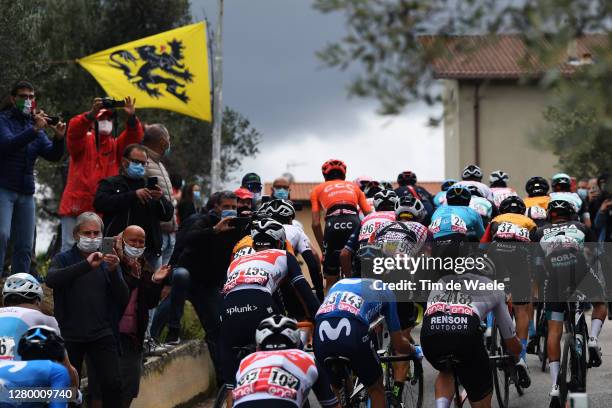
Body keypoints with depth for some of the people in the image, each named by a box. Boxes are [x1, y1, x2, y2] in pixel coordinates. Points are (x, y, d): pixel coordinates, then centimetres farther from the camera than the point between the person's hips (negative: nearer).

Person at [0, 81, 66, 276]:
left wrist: (58, 138, -14)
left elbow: (53, 155, 6)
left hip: (26, 193, 6)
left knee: (24, 247, 3)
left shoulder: (36, 124, 15)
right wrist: (34, 130, -27)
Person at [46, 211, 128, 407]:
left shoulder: (108, 262, 11)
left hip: (102, 334, 1)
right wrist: (86, 265, -26)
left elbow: (123, 299, 1)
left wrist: (113, 272, -16)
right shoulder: (63, 259, 6)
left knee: (112, 384, -14)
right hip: (70, 335, -1)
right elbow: (51, 280, -17)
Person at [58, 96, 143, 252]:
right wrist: (91, 114, -32)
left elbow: (134, 138, 0)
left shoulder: (115, 146, 16)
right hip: (76, 208, -3)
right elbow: (74, 131, -15)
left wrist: (132, 117, -19)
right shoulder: (83, 141, 6)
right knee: (70, 249, -5)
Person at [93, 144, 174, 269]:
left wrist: (161, 199, -9)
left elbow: (168, 215, 14)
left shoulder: (150, 185, 21)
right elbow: (100, 203, -11)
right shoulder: (110, 184, 10)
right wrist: (133, 195, -16)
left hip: (149, 249, 3)